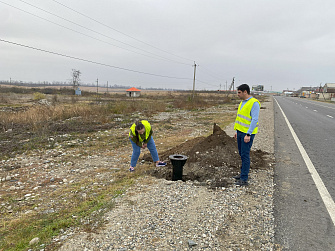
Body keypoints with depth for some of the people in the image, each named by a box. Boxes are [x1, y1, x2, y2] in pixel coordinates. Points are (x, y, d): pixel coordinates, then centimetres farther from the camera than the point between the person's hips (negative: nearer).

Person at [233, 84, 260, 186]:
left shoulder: (254, 103, -14)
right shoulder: (243, 102, 14)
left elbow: (254, 120, -20)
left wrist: (248, 134, -23)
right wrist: (237, 131, 19)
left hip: (247, 133, -9)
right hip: (240, 132, 9)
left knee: (245, 155, -7)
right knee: (242, 154, 16)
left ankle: (244, 179, -1)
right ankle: (243, 173, 31)